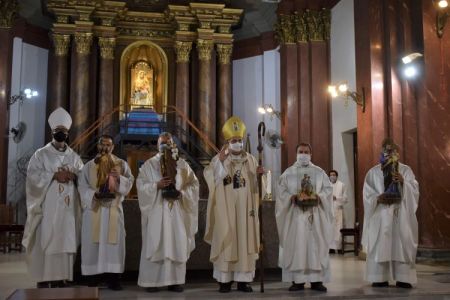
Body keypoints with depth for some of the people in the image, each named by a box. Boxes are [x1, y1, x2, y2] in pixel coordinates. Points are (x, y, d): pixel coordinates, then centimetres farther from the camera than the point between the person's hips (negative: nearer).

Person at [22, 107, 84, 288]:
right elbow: (33, 176, -7)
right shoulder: (41, 154, 5)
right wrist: (54, 175, -15)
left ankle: (60, 278, 8)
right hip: (47, 207, -3)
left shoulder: (74, 157, 14)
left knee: (64, 243, 2)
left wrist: (73, 176, -9)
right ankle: (43, 280, -2)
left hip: (67, 208, 3)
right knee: (45, 243, -6)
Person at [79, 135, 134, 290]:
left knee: (114, 243, -3)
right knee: (92, 243, -1)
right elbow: (83, 188, 1)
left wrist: (119, 178, -18)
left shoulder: (121, 164, 9)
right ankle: (93, 278, 7)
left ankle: (113, 278, 1)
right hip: (93, 208, 0)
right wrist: (95, 195, -18)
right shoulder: (89, 165, 8)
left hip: (113, 209, 0)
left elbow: (130, 182, 1)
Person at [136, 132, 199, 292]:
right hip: (156, 211, -2)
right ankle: (152, 281, 4)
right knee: (155, 244, -3)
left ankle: (175, 280, 8)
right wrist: (156, 185, -16)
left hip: (177, 211, 2)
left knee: (177, 244, 1)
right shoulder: (149, 164, 4)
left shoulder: (182, 164, 9)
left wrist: (181, 193, -9)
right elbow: (140, 185, -1)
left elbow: (194, 184, 7)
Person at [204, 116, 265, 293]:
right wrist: (221, 161, -22)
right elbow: (215, 181, -13)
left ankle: (243, 279, 8)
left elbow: (255, 186, 9)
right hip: (226, 207, -2)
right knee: (226, 241, -4)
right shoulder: (219, 158, 2)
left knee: (245, 241, 2)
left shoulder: (250, 160, 9)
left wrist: (259, 175, -11)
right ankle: (225, 280, 2)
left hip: (245, 207, 3)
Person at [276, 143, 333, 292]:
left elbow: (328, 189, 5)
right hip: (295, 214, -1)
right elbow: (281, 191, 2)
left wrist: (318, 197, -13)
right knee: (295, 246, -4)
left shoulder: (319, 172, 12)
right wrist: (292, 197, -16)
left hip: (315, 214, 1)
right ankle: (297, 280, 0)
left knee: (316, 245, -1)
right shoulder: (289, 172, 9)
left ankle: (317, 280, 4)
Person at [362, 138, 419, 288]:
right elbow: (367, 194, 3)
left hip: (401, 214, 1)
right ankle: (380, 278, -1)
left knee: (402, 244, -3)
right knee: (380, 245, -5)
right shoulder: (373, 172, 9)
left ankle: (403, 278, 1)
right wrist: (378, 198, -17)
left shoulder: (406, 170, 10)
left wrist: (403, 182, -16)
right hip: (381, 214, 0)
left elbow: (414, 191, 2)